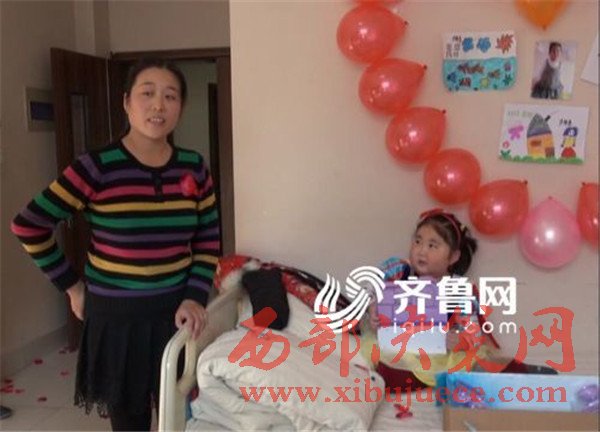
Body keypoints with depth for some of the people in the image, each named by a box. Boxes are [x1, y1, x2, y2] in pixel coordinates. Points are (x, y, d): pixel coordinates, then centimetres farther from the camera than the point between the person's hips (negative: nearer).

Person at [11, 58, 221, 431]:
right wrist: (72, 285, -5)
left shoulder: (193, 167, -1)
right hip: (116, 317, -3)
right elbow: (29, 225, -7)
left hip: (174, 312, 3)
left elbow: (209, 240, 5)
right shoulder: (98, 167, -13)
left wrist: (196, 297, -7)